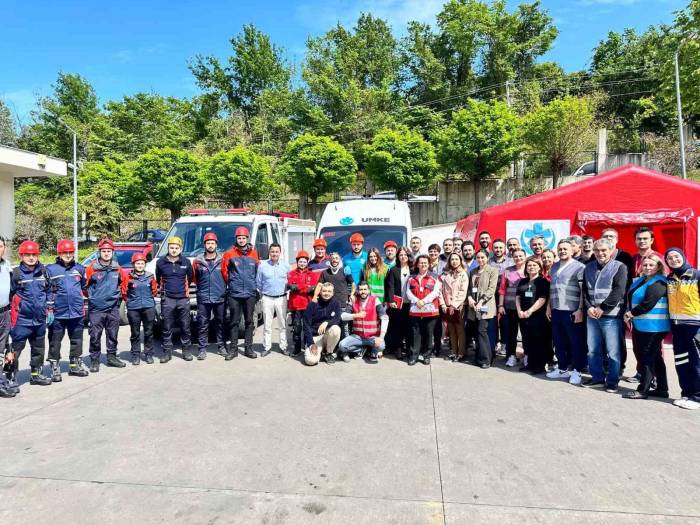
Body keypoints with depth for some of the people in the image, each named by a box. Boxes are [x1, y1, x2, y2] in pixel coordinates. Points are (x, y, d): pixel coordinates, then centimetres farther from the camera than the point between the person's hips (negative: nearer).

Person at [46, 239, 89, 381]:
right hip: (58, 313, -3)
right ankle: (55, 368, 16)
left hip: (77, 312, 4)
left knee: (77, 341, 13)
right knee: (55, 342, 5)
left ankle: (75, 366, 27)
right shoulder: (50, 269, -2)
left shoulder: (79, 268, 8)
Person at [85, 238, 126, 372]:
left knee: (113, 334, 11)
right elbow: (85, 286, 4)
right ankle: (94, 360, 10)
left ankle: (111, 357, 24)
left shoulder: (117, 269, 4)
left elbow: (123, 283, 19)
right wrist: (92, 296, 11)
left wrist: (118, 295, 16)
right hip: (96, 309, -3)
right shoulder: (92, 269, -6)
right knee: (95, 336, -1)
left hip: (113, 307, 3)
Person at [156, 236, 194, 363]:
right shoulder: (160, 262, 1)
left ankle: (186, 350, 17)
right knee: (167, 328, 3)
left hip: (183, 299, 0)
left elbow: (190, 277, 16)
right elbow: (158, 279, 17)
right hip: (167, 299, 0)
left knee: (185, 327, 6)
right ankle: (167, 352, 13)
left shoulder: (186, 262, 2)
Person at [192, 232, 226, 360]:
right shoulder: (198, 261, 3)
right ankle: (202, 348, 12)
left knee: (220, 324, 9)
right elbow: (193, 278, 13)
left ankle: (222, 347, 20)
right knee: (202, 325, 3)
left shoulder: (222, 259, 1)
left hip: (220, 298, 0)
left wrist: (222, 287, 3)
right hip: (203, 298, 0)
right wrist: (202, 286, 10)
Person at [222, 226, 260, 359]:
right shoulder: (229, 254, 0)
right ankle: (233, 348, 11)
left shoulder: (254, 254, 7)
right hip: (234, 293, -2)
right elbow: (224, 271, 6)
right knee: (235, 322, 3)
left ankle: (248, 348, 15)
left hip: (250, 293, 2)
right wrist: (230, 284, 12)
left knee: (249, 321, 7)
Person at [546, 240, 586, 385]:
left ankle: (576, 371, 14)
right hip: (556, 311, 6)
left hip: (572, 311, -6)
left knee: (576, 342, 4)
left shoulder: (579, 267, -5)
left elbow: (583, 291, -9)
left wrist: (580, 310, -15)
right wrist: (549, 306, 15)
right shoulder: (554, 267, 15)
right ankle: (562, 368, 25)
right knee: (559, 342, 13)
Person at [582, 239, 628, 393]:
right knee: (593, 350, 10)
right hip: (592, 315, 5)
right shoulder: (589, 267, 13)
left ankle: (612, 380, 12)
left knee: (613, 351, 0)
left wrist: (602, 308, -14)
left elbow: (619, 291, -12)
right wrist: (588, 307, -3)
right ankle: (597, 377, 24)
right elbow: (584, 290, 12)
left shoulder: (619, 267, -2)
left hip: (611, 316, -5)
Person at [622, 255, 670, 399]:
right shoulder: (639, 281, 14)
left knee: (647, 358, -3)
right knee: (655, 357, 15)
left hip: (653, 326, -9)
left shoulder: (659, 283, -13)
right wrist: (630, 314, 3)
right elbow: (631, 299, 18)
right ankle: (662, 388, 24)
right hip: (640, 325, 9)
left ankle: (643, 390, 3)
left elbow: (649, 303, -21)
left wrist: (632, 313, -11)